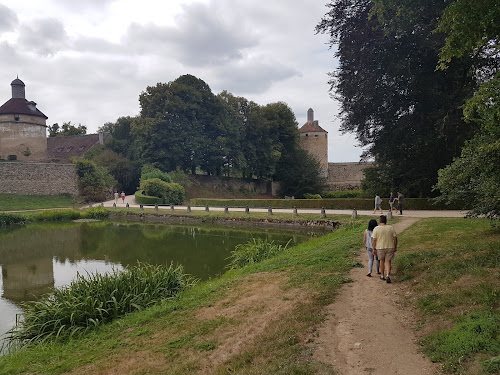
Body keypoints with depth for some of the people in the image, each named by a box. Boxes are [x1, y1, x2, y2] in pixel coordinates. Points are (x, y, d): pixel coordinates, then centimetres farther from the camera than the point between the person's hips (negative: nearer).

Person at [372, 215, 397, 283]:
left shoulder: (376, 229, -9)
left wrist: (373, 249, -3)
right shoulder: (391, 228, -2)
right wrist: (395, 247, 8)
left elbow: (374, 240, -10)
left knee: (382, 261, 18)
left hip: (380, 248, 0)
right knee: (388, 262, 6)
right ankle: (388, 275, -13)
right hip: (390, 247, 1)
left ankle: (383, 276, 27)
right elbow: (395, 238, -1)